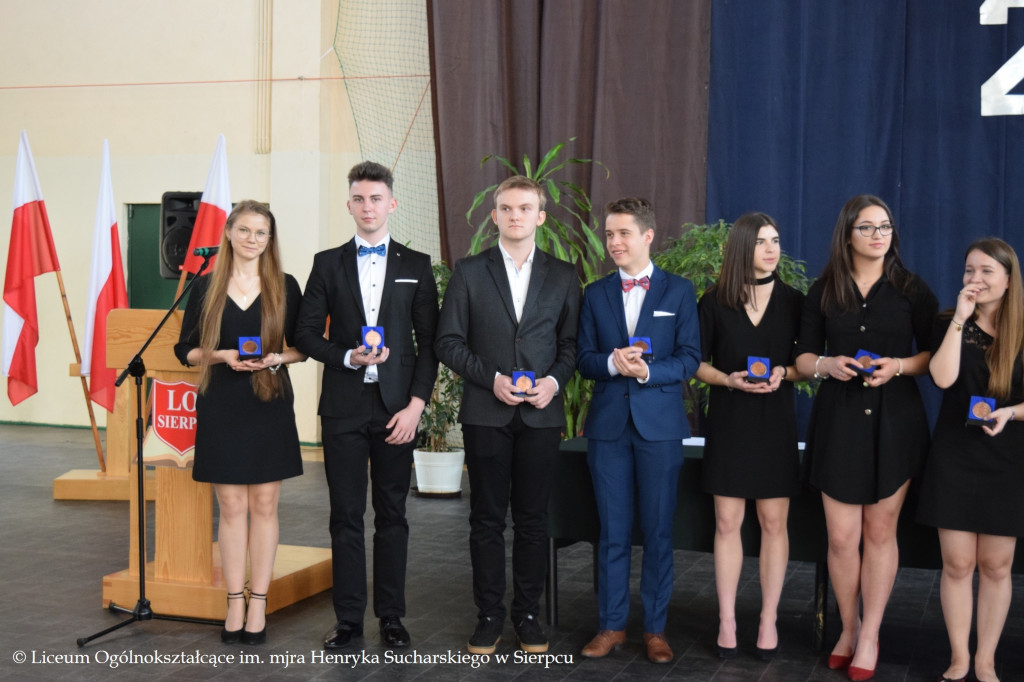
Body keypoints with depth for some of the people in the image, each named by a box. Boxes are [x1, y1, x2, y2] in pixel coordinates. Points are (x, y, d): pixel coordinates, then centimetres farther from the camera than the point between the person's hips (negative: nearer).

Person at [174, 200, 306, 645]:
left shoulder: (285, 287, 4)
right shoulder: (206, 287, 5)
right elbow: (185, 349, 6)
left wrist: (279, 357, -13)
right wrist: (224, 356, -12)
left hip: (269, 406, 0)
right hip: (221, 407, 0)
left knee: (264, 505, 2)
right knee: (231, 507, 3)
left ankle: (257, 604, 10)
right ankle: (234, 604, 11)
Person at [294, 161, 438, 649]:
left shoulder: (416, 265, 7)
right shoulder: (328, 263, 8)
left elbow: (429, 341, 4)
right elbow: (306, 334, 6)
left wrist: (416, 403, -5)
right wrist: (347, 357, -12)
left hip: (397, 407, 0)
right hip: (344, 407, 0)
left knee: (392, 514, 6)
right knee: (346, 515, 4)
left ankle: (391, 616, 15)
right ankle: (348, 617, 12)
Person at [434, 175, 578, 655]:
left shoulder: (562, 276, 8)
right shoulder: (469, 272, 5)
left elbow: (572, 342, 8)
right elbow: (448, 342, 2)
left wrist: (554, 381, -10)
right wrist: (492, 378, -11)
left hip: (541, 414, 1)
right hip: (486, 413, -1)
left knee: (533, 520, 6)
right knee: (487, 519, 4)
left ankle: (528, 615, 17)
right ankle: (489, 615, 14)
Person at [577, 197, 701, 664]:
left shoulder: (679, 291, 4)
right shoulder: (596, 294, 10)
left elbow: (690, 358, -2)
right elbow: (584, 359, 6)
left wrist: (648, 371, -18)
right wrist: (612, 363, -16)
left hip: (660, 426, -2)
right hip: (609, 424, 2)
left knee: (658, 531, 4)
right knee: (612, 531, 6)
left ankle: (655, 628, 14)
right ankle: (612, 625, 16)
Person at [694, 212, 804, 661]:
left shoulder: (793, 301, 3)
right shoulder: (714, 302, 1)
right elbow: (698, 363, 4)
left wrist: (784, 374, -13)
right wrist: (729, 379, -14)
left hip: (774, 422, 1)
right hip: (728, 421, 0)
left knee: (773, 523, 2)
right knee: (727, 523, 1)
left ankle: (768, 621, 12)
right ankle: (727, 620, 10)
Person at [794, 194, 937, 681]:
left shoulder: (912, 290, 2)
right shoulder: (823, 291, 6)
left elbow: (935, 356, 3)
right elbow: (804, 357, 9)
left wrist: (899, 365, -15)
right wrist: (827, 364, -13)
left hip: (894, 421, -1)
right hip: (839, 420, 1)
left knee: (880, 532, 4)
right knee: (841, 537, -1)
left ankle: (869, 638, 14)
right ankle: (849, 628, 20)